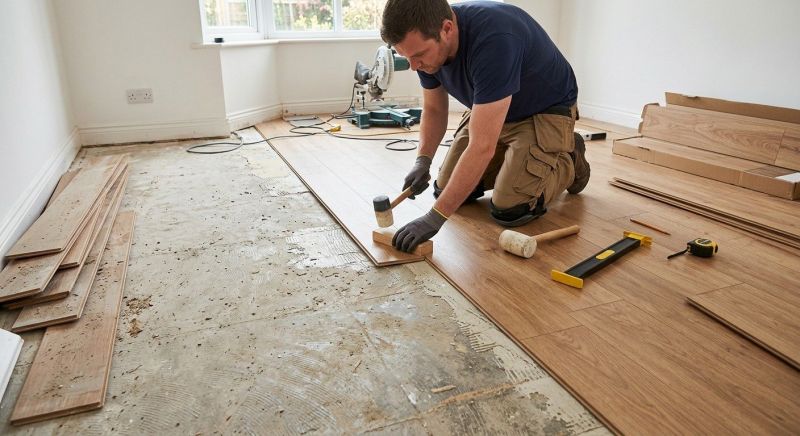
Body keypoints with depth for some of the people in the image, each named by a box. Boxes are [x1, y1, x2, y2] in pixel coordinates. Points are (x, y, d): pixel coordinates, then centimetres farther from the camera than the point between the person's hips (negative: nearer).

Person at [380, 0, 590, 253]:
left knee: (509, 209, -18)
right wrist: (423, 160, -17)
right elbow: (434, 109, 1)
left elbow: (482, 146, -41)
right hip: (489, 111, 7)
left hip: (545, 111, -6)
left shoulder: (493, 39, -39)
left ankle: (569, 160, 9)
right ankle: (517, 159, 22)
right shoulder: (426, 44, -16)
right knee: (446, 190, 1)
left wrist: (435, 217, -40)